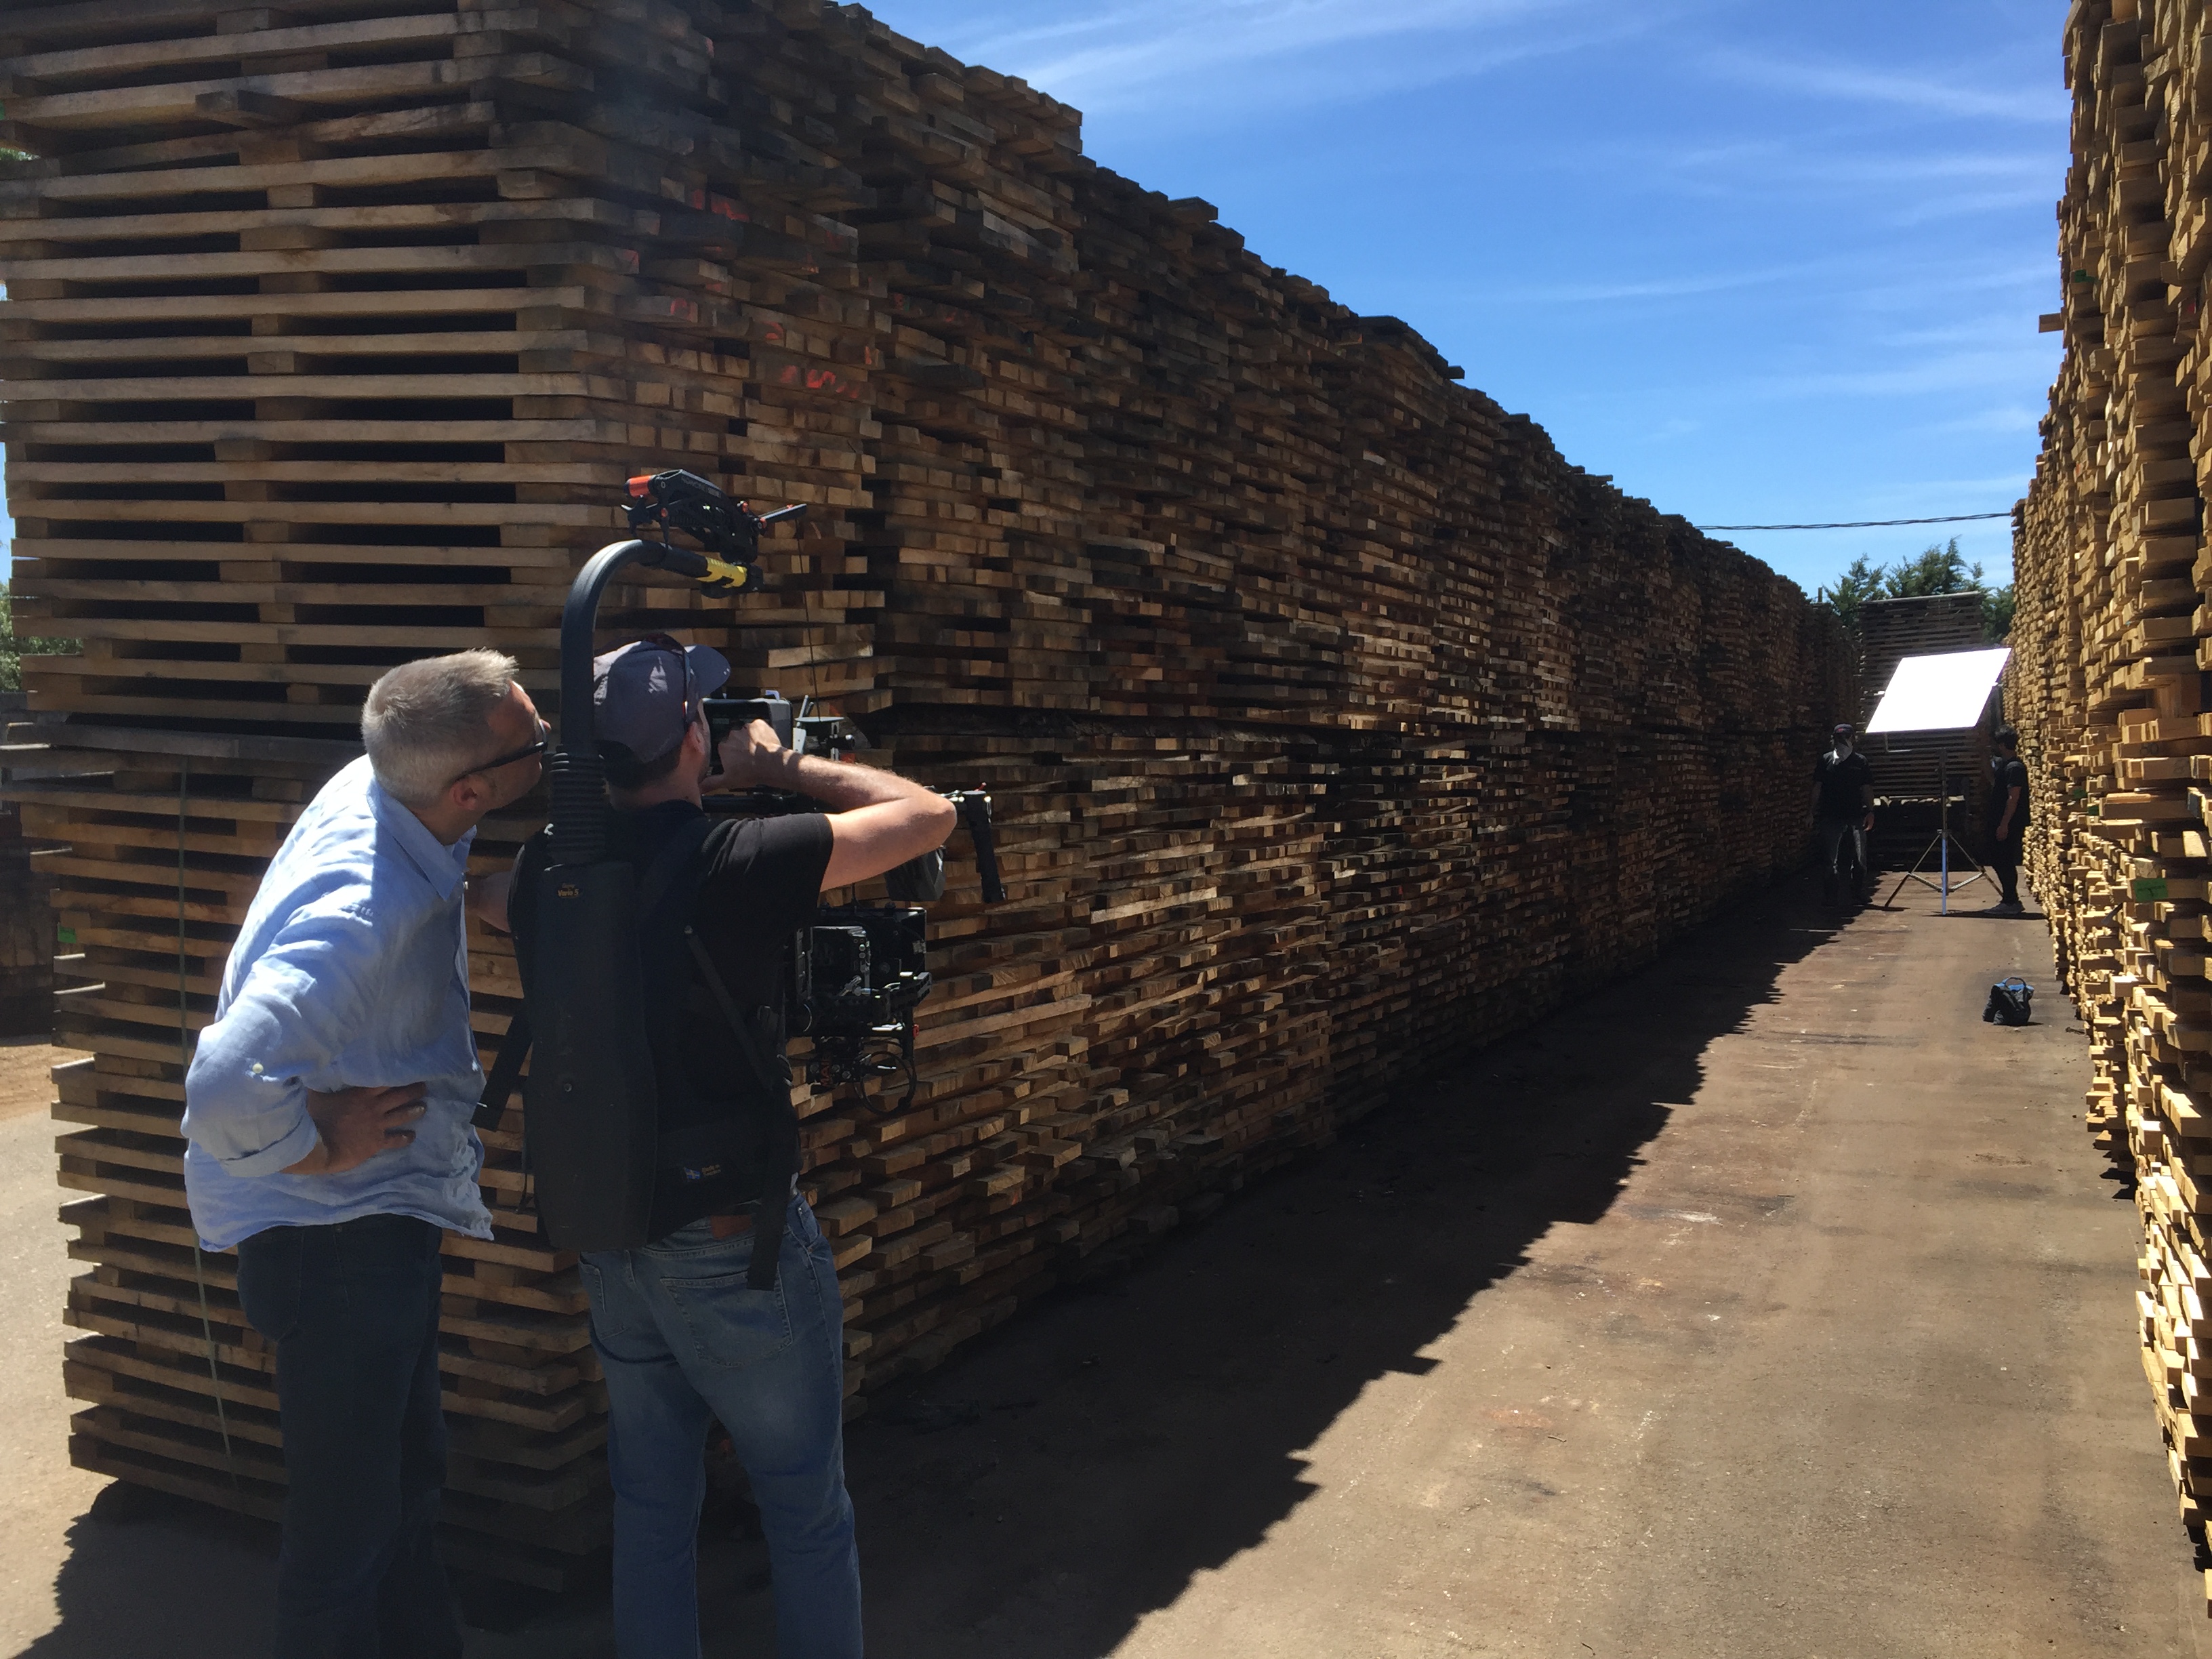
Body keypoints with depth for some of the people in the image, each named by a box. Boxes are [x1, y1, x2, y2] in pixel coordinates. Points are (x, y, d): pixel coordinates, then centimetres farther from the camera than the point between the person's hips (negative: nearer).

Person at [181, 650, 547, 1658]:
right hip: (339, 1236, -9)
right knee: (346, 1536, 7)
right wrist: (323, 1148, -22)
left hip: (380, 1223, 9)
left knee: (406, 1482, 25)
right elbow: (229, 1090, -43)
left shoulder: (377, 784, -6)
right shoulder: (367, 910, -33)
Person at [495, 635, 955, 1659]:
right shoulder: (734, 865, -22)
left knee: (651, 1508, 20)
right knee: (808, 1514, 12)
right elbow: (928, 816, -15)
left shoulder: (541, 875, -5)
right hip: (733, 1245, -6)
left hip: (607, 1238, 6)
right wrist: (783, 766, -4)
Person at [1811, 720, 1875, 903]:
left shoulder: (1861, 761, 8)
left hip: (1856, 816, 1)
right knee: (1830, 858, -1)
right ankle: (1831, 894, 4)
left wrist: (1870, 812, -3)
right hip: (1831, 817, 0)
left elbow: (1867, 789, 7)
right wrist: (1815, 813, 0)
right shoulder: (1825, 761, 6)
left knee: (1861, 859, 3)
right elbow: (1817, 788, 5)